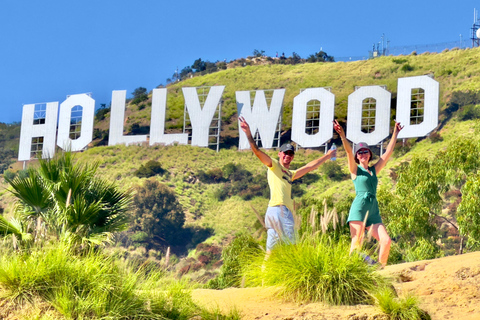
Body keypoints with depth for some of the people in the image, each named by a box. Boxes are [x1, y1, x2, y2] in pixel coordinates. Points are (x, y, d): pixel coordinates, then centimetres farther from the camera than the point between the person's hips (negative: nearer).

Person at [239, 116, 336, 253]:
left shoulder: (290, 174, 30)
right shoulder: (274, 165, 8)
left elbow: (310, 166, 39)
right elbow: (257, 152, -5)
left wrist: (328, 155, 47)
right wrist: (248, 134, -18)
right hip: (278, 209, -9)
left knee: (271, 249, 4)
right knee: (290, 246, -12)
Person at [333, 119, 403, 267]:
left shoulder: (374, 170, 21)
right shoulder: (355, 170, 8)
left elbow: (388, 152, 23)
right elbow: (348, 151, -8)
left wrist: (395, 133, 26)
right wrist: (342, 135, -24)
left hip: (373, 211, 5)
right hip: (359, 208, -5)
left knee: (386, 240, -8)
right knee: (356, 244, -13)